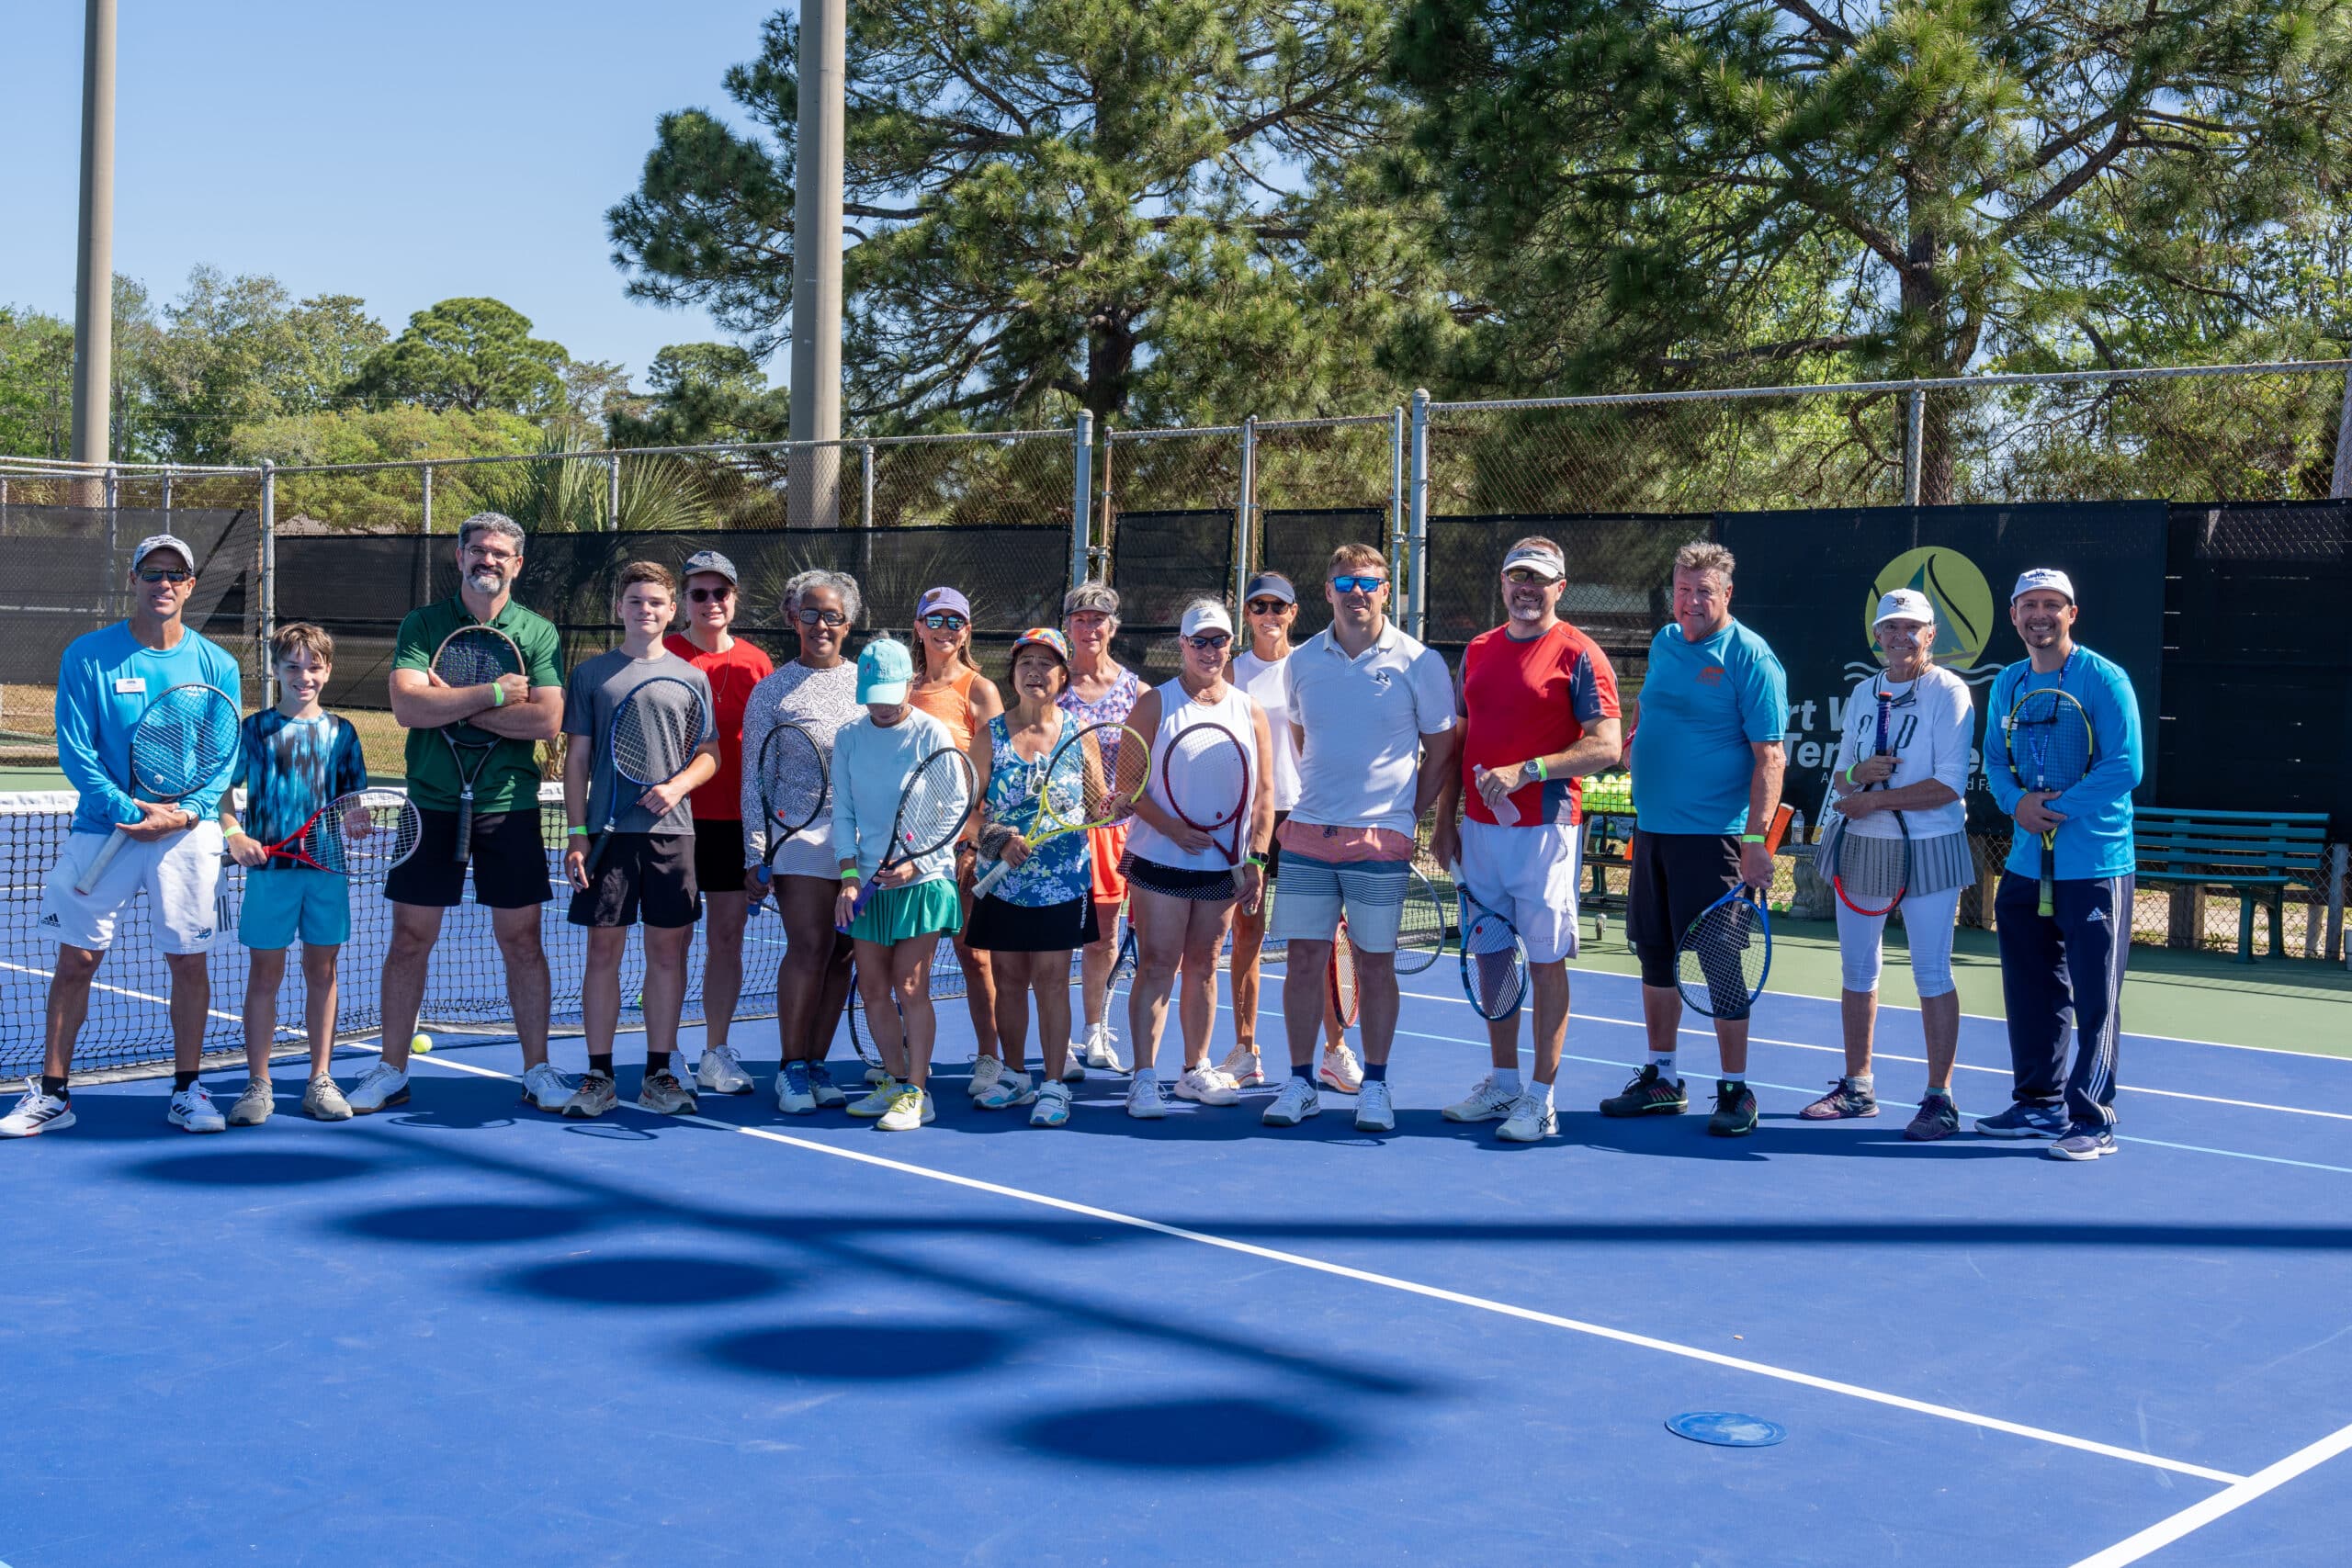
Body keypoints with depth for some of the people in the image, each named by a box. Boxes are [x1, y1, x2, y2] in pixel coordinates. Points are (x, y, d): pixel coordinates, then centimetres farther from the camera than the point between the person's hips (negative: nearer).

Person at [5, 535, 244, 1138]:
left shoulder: (216, 665, 2)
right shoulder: (87, 656, -2)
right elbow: (74, 752, -5)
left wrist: (188, 812, -14)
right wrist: (131, 811, -15)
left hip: (188, 834, 1)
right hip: (101, 830, -1)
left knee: (189, 961, 3)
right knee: (75, 960, 2)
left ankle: (186, 1089, 16)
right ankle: (52, 1094, 12)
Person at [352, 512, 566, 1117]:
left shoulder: (539, 633, 2)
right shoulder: (422, 625, 3)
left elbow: (547, 719, -11)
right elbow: (406, 706, -11)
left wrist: (452, 704, -11)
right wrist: (493, 693, -14)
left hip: (509, 807, 0)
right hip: (431, 802, 0)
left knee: (522, 941, 4)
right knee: (409, 940, 5)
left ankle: (538, 1069, 14)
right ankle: (390, 1071, 15)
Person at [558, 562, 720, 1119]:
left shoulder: (691, 678, 9)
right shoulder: (591, 674, 6)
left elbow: (710, 755, 11)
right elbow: (577, 758, 6)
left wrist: (678, 785, -10)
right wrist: (576, 833, -1)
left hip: (671, 829, 1)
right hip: (607, 830, -1)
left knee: (669, 953, 3)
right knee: (604, 951, 1)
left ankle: (658, 1074, 13)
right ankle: (599, 1075, 9)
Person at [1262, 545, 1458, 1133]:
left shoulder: (1418, 663, -2)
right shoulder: (1301, 662, 7)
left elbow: (1441, 752, 5)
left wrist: (1404, 812, 2)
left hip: (1381, 839, -3)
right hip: (1307, 834, 3)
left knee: (1375, 964, 3)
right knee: (1303, 959, 3)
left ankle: (1374, 1086, 14)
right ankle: (1301, 1083, 13)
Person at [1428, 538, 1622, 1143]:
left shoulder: (1578, 654, -4)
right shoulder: (1477, 651, 14)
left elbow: (1606, 746, -11)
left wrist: (1526, 771, -19)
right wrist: (1444, 820, 13)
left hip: (1545, 829, -6)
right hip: (1480, 828, 6)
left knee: (1546, 961, -2)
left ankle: (1541, 1097, 2)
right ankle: (1502, 1083, 21)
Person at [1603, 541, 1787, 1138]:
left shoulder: (1749, 658, -10)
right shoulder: (1663, 643, 11)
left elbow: (1770, 757, -14)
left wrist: (1757, 837, -21)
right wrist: (1640, 737, 9)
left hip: (1713, 836, -7)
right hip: (1652, 828, 7)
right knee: (1656, 956, 12)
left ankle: (1735, 1091, 5)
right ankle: (1660, 1081, 23)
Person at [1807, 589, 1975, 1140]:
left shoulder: (1949, 692, -7)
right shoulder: (1863, 693, 11)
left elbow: (1950, 785, -16)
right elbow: (1838, 776, 13)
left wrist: (1874, 800, -15)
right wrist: (1858, 773, -10)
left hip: (1929, 849, -6)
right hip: (1860, 845, 6)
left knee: (1932, 974, -3)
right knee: (1856, 970, 12)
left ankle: (1939, 1099, 3)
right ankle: (1857, 1087, 24)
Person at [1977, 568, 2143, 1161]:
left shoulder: (2103, 680, -9)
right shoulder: (2007, 684, 10)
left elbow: (2125, 767, -14)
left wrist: (2056, 808, -15)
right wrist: (2017, 801, -7)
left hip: (2095, 865, -7)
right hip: (2026, 862, 7)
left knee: (2095, 997, -4)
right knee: (2029, 993, 14)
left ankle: (2091, 1121, 1)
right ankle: (2040, 1104, 26)